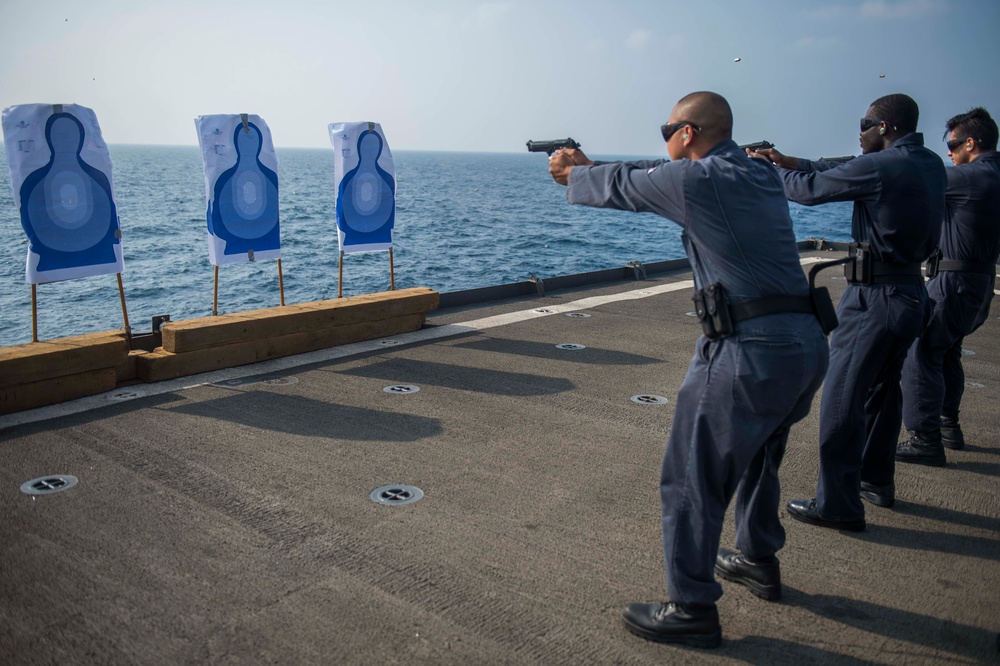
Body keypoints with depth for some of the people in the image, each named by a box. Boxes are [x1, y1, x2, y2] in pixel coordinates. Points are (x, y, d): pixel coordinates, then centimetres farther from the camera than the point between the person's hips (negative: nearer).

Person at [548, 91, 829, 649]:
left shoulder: (696, 179, -11)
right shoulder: (760, 175, 15)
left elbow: (623, 188, 6)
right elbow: (648, 178, 26)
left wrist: (574, 174, 27)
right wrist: (588, 167, 34)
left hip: (751, 351, -9)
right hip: (808, 343, 9)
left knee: (693, 481, 4)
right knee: (756, 455, 29)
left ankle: (693, 610, 14)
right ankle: (760, 562, 46)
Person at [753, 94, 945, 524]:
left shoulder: (880, 167, -18)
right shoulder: (931, 166, 10)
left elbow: (810, 189, -11)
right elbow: (841, 174, 15)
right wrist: (790, 162, 13)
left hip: (875, 298, -9)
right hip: (912, 293, 10)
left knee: (841, 397, -3)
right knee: (882, 391, 22)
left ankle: (838, 506, 3)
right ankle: (877, 482, 36)